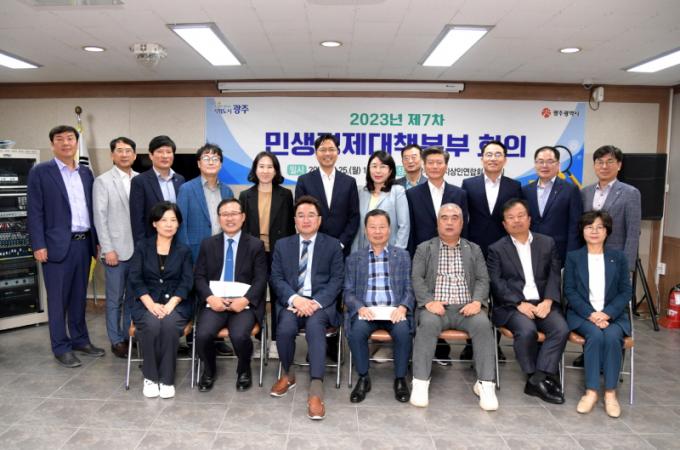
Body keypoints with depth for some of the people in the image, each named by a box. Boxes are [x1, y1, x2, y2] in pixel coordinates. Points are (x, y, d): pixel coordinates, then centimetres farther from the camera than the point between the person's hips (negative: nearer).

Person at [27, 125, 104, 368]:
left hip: (84, 243, 5)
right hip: (58, 245, -5)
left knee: (79, 296, 14)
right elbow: (34, 211, -6)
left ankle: (80, 339, 27)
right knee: (58, 298, 4)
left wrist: (97, 239, 11)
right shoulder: (40, 172, -3)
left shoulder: (86, 172, 12)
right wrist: (38, 245, -12)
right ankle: (61, 347, 15)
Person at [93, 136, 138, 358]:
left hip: (139, 248, 3)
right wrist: (108, 249, -10)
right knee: (115, 298, 6)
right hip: (116, 249, -3)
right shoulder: (103, 181, -1)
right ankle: (117, 340, 18)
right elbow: (100, 218, -5)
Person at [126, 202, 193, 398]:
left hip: (176, 303, 0)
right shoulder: (142, 247, 9)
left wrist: (170, 304, -17)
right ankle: (150, 377, -11)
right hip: (146, 302, 0)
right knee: (152, 325, -31)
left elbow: (186, 282, 0)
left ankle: (167, 379, -18)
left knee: (169, 324, -32)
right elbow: (134, 279, -1)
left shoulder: (184, 250, 10)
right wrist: (151, 304, -16)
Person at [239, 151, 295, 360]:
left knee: (277, 296, 6)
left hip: (278, 253, -1)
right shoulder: (245, 196, 7)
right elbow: (242, 227, 7)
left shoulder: (285, 195, 3)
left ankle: (276, 339, 17)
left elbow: (290, 226, 3)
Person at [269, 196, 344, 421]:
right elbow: (276, 278, 5)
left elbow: (336, 280, 2)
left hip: (321, 303, -1)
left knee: (314, 326, -34)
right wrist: (295, 298, -14)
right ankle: (288, 374, 1)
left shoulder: (333, 245, 9)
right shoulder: (282, 245, 14)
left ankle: (316, 391, -34)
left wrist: (316, 302, -15)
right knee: (285, 328, -29)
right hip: (292, 302, 2)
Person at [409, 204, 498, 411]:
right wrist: (429, 301, -15)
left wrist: (476, 301, -11)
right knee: (428, 323, -33)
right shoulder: (424, 249, 12)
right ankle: (420, 383, -25)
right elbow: (416, 279, 2)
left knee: (483, 324, -29)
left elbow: (482, 280, 9)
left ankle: (486, 383, -21)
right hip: (436, 306, -1)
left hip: (465, 307, 2)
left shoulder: (474, 250, 18)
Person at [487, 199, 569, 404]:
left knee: (561, 329, -25)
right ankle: (542, 378, -9)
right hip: (512, 305, -2)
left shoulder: (547, 243, 14)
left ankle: (537, 379, -18)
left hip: (543, 303, 3)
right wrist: (520, 304, -17)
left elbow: (554, 276, 6)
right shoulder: (497, 249, 6)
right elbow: (496, 283, -4)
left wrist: (547, 301, -11)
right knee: (527, 330, -31)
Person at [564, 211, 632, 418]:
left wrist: (607, 313, -13)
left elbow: (626, 291, 4)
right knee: (595, 335, -31)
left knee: (612, 337, -30)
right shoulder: (573, 257, 9)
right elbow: (569, 291, 1)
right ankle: (591, 391, -24)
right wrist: (591, 314, -14)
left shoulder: (619, 258, 12)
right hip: (582, 314, -1)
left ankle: (611, 392, -19)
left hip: (612, 315, 1)